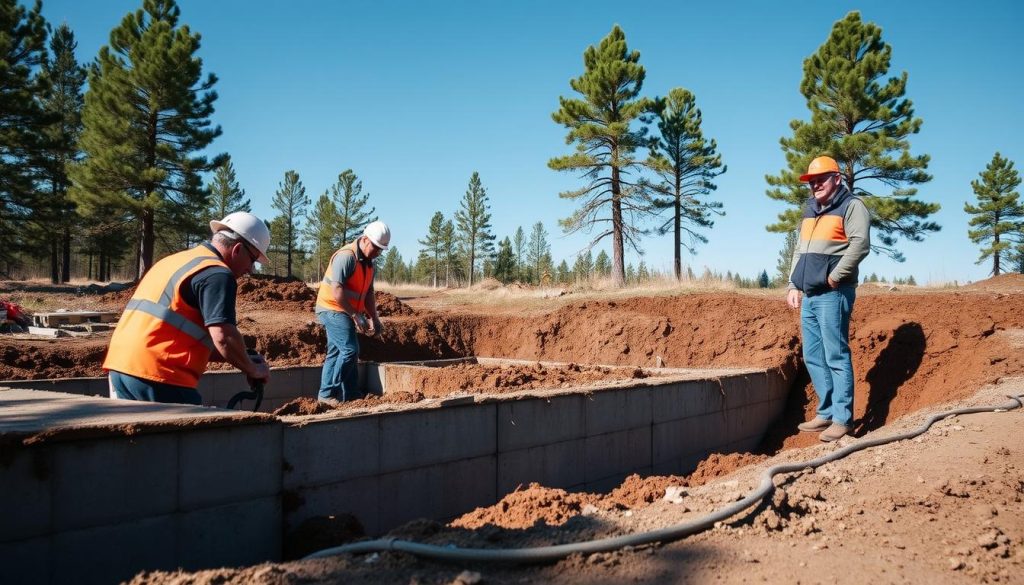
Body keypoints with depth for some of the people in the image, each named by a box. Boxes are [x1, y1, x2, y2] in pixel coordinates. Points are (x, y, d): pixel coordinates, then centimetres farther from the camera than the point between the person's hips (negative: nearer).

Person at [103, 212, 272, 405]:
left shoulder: (177, 260, 21)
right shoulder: (217, 274, -9)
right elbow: (223, 336, -20)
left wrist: (244, 360, 21)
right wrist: (253, 369, -2)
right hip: (157, 375, -9)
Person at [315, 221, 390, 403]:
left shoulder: (368, 262, 9)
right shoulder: (346, 256, -20)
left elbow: (368, 292, 13)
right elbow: (337, 291, -25)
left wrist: (374, 318, 3)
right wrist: (356, 316, -23)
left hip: (345, 313, 9)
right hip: (333, 309, -9)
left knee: (337, 353, 12)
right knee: (350, 349, -14)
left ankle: (351, 394, 13)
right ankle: (328, 394, -10)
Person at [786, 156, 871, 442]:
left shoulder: (851, 206, -4)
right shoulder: (810, 211, 21)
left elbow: (860, 244, -18)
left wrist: (835, 276, -18)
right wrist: (793, 285, 19)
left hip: (833, 294, -9)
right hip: (809, 295, 9)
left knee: (836, 357, -7)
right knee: (813, 358, 10)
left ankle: (842, 419, -2)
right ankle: (826, 413, 19)